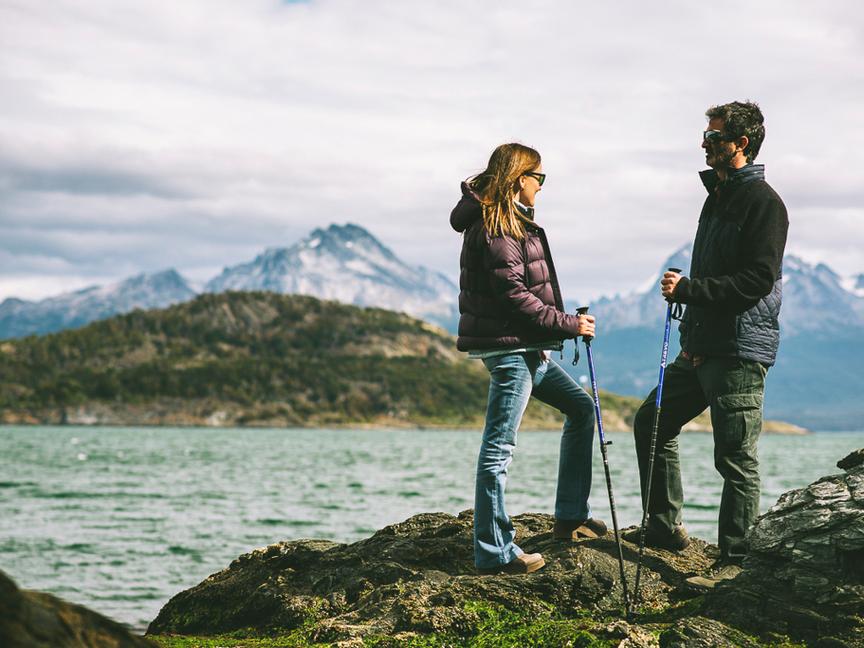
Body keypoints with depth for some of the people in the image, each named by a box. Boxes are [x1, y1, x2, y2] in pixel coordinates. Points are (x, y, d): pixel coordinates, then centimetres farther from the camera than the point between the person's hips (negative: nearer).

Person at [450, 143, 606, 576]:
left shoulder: (512, 221, 18)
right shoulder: (496, 228, -14)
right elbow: (513, 295, -20)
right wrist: (568, 326, -15)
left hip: (528, 349, 11)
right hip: (508, 348, -11)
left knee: (580, 408, 18)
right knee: (499, 447, -7)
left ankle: (570, 516, 20)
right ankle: (493, 553, -4)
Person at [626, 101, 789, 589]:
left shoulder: (763, 202, -12)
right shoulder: (719, 197, 18)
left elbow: (756, 280, -21)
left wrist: (688, 289, -21)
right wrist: (692, 337, 17)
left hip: (741, 351, -10)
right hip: (702, 347, 10)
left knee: (736, 457, -4)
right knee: (653, 422, 15)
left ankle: (734, 562, 3)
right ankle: (665, 527, 25)